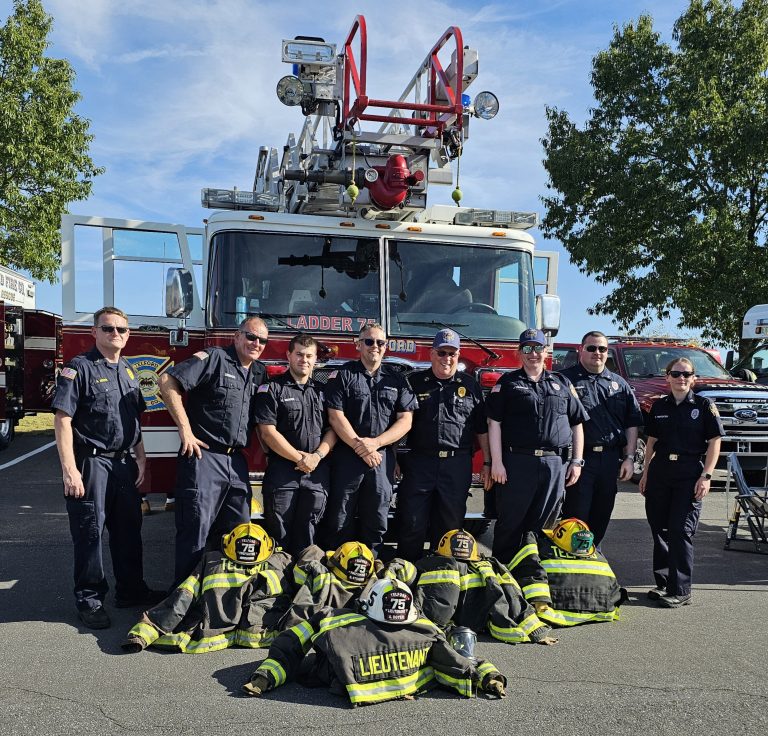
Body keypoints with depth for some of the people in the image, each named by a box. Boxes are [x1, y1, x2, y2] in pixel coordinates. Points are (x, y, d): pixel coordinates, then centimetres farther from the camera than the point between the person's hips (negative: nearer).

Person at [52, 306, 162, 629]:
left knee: (128, 528, 14)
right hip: (91, 463, -7)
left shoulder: (128, 371, 13)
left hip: (124, 463, 7)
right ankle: (89, 599, 15)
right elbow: (63, 420, -15)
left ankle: (131, 589, 27)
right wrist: (69, 470, -20)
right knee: (89, 531, 2)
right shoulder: (79, 368, -9)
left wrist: (141, 458, 12)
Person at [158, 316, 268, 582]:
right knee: (195, 531, -2)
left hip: (237, 461, 7)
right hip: (203, 455, -7)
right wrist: (185, 429, -16)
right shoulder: (214, 358, -7)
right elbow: (168, 381, -16)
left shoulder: (260, 373, 15)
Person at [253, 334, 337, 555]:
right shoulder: (271, 389, -2)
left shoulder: (322, 391, 13)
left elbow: (332, 429, 8)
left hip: (318, 473, 4)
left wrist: (317, 456, -10)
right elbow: (268, 432, -10)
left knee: (307, 534, 10)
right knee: (278, 533, 3)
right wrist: (300, 458, -12)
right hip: (282, 472, -4)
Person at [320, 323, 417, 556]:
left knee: (376, 520, 8)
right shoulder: (343, 375, 2)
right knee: (339, 519, 3)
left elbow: (405, 420, 3)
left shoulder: (397, 380, 10)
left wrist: (375, 443, -10)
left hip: (383, 457, 3)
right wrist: (360, 446, -12)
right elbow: (335, 416, -7)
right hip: (346, 456, -2)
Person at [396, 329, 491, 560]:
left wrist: (487, 463, 7)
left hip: (457, 465, 1)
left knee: (450, 526, 9)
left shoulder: (470, 386, 9)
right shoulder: (414, 382, 7)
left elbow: (482, 429, 10)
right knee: (412, 525, 2)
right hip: (418, 463, -1)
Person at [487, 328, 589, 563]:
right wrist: (497, 462, -9)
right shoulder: (507, 383, 5)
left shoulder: (562, 384, 14)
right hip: (517, 462, -2)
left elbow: (577, 424, 14)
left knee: (542, 524, 10)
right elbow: (494, 422, -2)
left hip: (555, 464, 3)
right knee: (509, 522, 2)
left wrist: (576, 461, 6)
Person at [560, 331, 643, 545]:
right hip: (579, 458, -5)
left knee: (601, 518, 13)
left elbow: (632, 423, 16)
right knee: (576, 515, -3)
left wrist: (629, 458, 7)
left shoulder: (619, 384, 15)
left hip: (611, 460, 5)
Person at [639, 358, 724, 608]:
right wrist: (646, 472, 11)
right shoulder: (659, 406, 11)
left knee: (681, 531, -7)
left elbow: (714, 442, -2)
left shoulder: (704, 405, 0)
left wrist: (706, 476, -10)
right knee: (659, 529, 9)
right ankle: (663, 583, 22)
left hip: (689, 475, -4)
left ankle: (680, 591, 0)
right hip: (659, 473, 4)